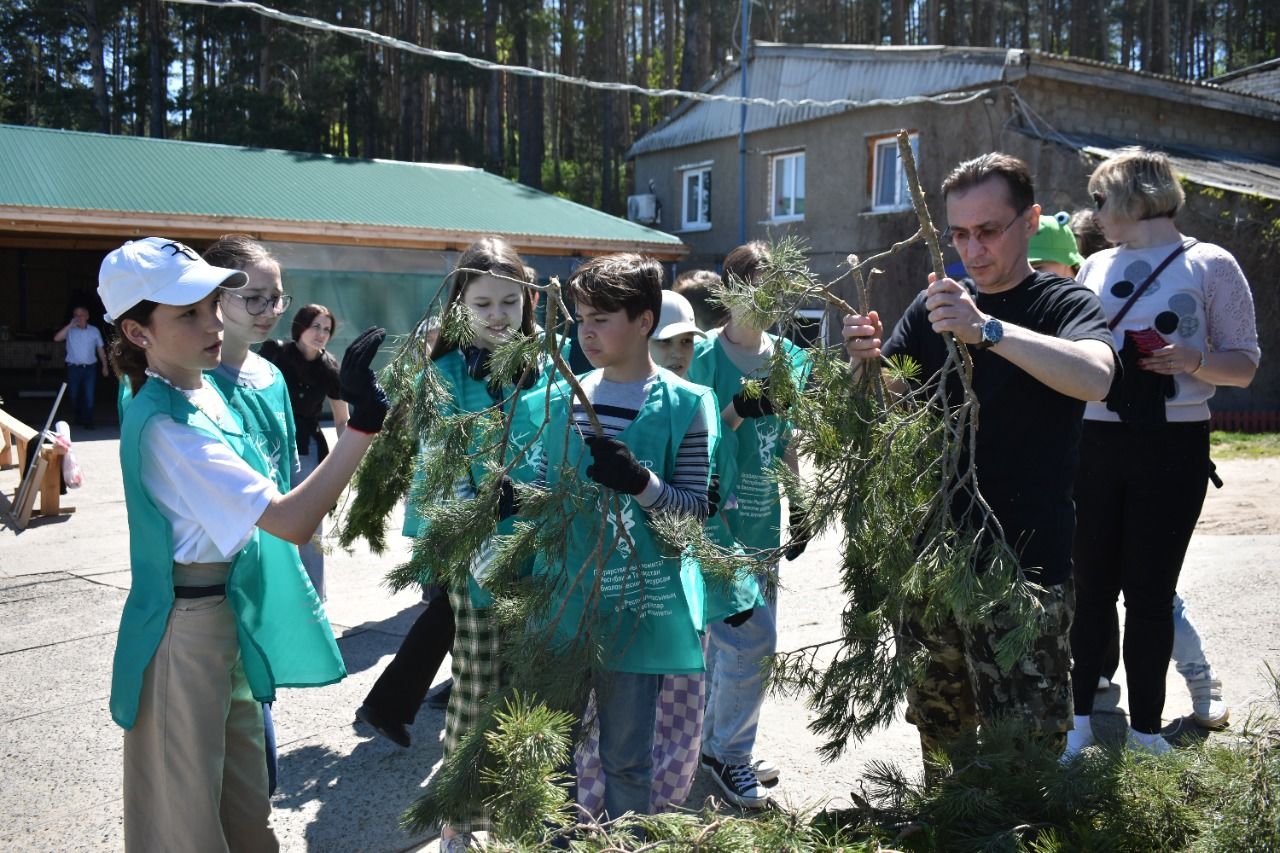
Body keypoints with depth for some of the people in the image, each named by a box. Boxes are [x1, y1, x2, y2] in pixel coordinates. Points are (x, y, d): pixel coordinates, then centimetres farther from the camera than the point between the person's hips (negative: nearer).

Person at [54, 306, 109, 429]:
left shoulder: (94, 331, 6)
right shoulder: (70, 331, 1)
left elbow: (100, 349, 13)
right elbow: (57, 338, -16)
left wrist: (104, 365, 10)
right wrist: (70, 325, -20)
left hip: (89, 368, 0)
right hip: (74, 368, 1)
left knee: (89, 396, -7)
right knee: (74, 396, 11)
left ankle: (88, 422, 2)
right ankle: (79, 418, 32)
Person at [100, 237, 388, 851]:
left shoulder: (202, 390, 4)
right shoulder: (166, 426, -26)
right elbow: (289, 521, -32)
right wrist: (365, 421, -38)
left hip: (232, 613, 9)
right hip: (188, 628, -9)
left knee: (244, 803, 22)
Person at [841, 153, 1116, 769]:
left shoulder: (1064, 305, -2)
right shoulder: (933, 310, 10)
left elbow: (1095, 377, -24)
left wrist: (988, 330, -35)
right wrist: (866, 364, -17)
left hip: (1026, 569, -4)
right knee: (940, 747, 15)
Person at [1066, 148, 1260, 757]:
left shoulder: (1210, 265, 0)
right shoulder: (1096, 267, 14)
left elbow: (1244, 364, -1)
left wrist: (1194, 359, -19)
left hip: (1172, 446, -3)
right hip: (1094, 442, 4)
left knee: (1150, 590, 3)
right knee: (1089, 585, 6)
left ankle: (1145, 729, 17)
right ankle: (1079, 717, 17)